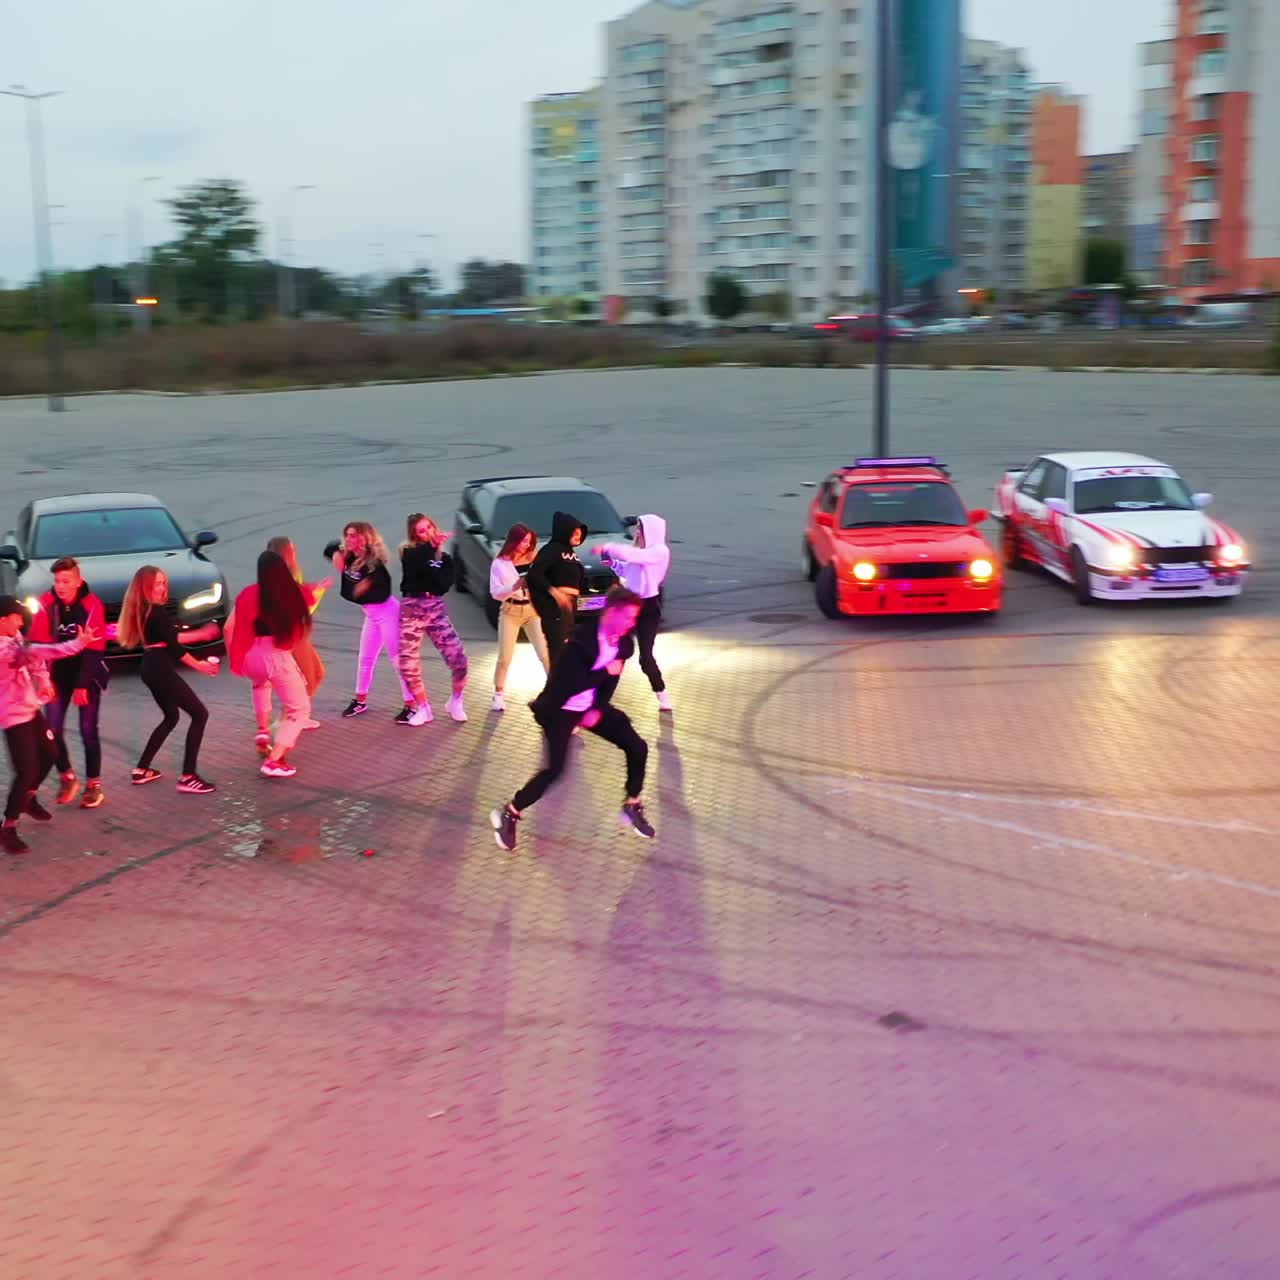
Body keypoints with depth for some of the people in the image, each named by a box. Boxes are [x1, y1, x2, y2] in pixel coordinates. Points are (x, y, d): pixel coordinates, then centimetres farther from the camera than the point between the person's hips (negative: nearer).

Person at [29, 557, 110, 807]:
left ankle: (94, 785, 12)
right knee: (52, 730, -5)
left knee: (88, 731, 0)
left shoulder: (92, 605, -16)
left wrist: (82, 684, -16)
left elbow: (93, 649, -14)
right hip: (59, 673, 2)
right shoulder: (46, 604, -10)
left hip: (88, 674, -2)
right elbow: (40, 644, -8)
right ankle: (67, 777, 16)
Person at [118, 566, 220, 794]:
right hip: (161, 669, -10)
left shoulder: (142, 610, 12)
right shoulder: (156, 610, -16)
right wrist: (198, 664, -6)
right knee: (200, 714, -4)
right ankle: (187, 777, -11)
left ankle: (141, 770, 25)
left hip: (151, 668, 10)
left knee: (171, 717, 25)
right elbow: (172, 645, -16)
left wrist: (200, 634, 22)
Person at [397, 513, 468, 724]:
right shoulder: (409, 552, 5)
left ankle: (455, 702, 12)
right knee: (408, 664, -5)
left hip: (436, 608, 1)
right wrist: (432, 545, -17)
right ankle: (423, 709, 13)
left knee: (458, 658, -12)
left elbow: (444, 585, -2)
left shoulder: (444, 557, 13)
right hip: (411, 608, -1)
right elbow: (418, 562, -19)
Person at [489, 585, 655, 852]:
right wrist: (606, 671, -25)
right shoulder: (582, 637, -28)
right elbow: (573, 685, -31)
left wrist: (597, 709, -8)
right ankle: (509, 814, 0)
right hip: (562, 708, -7)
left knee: (638, 747, 0)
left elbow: (612, 680, 5)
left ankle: (632, 807, 19)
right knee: (555, 768, -18)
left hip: (593, 706, 7)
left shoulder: (624, 642, -5)